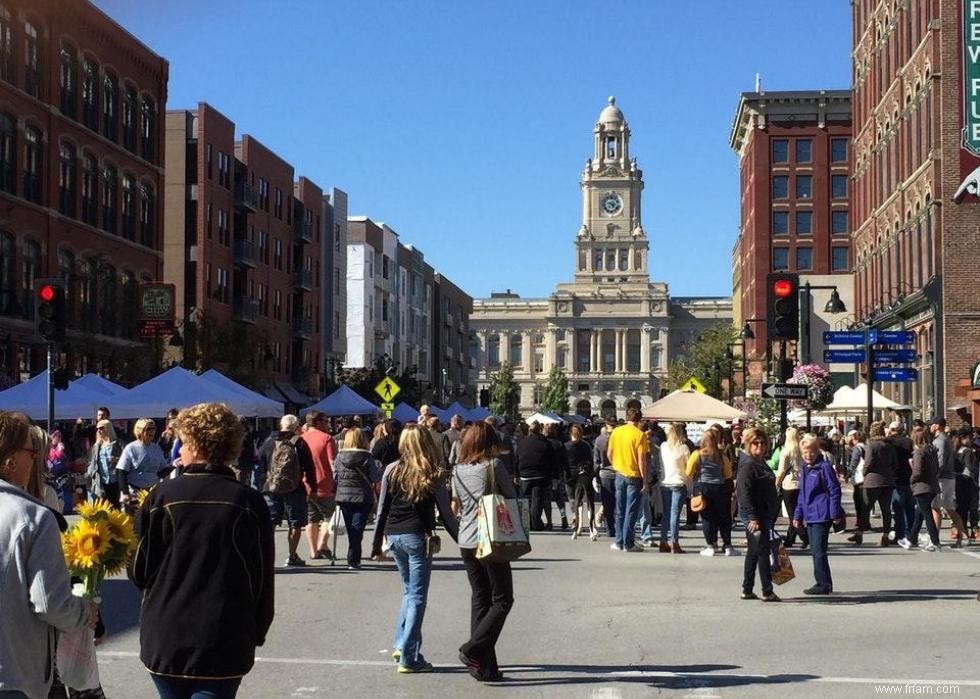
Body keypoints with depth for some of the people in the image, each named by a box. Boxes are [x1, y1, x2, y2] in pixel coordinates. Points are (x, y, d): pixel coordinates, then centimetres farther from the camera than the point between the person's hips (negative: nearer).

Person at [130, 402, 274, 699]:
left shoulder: (163, 496, -7)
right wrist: (257, 633, 11)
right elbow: (263, 578, -1)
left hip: (166, 640, 1)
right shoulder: (250, 502, -4)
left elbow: (139, 571, -2)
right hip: (226, 642, -1)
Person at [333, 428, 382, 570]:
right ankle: (353, 561, -9)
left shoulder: (340, 456, -1)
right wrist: (378, 466, 9)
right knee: (357, 530, -1)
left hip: (344, 497, 3)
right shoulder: (367, 457, -9)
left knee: (351, 530, 15)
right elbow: (375, 478, -8)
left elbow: (335, 476, 2)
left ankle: (354, 559, 24)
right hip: (363, 498, -3)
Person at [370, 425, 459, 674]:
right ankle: (409, 658, 1)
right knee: (417, 595, 2)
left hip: (394, 536, 4)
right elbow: (446, 513, -4)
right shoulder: (433, 475, -6)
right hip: (418, 537, -4)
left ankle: (401, 644, 15)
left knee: (409, 590, 21)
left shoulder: (392, 470, 1)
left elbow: (382, 510, 4)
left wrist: (377, 544, 12)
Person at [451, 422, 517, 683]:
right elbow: (512, 498, -2)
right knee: (502, 600, 4)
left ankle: (485, 666, 11)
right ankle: (473, 650, -12)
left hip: (466, 543, 6)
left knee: (480, 600, 12)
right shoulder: (494, 465, -9)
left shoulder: (458, 470, 6)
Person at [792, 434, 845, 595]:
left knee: (818, 551, -8)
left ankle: (824, 584, -3)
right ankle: (824, 584, 19)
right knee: (815, 551, 12)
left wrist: (835, 514, -13)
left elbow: (834, 490, -11)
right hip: (809, 516, 8)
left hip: (821, 516, -8)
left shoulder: (824, 467, -10)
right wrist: (798, 515, 19)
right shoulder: (804, 469, 15)